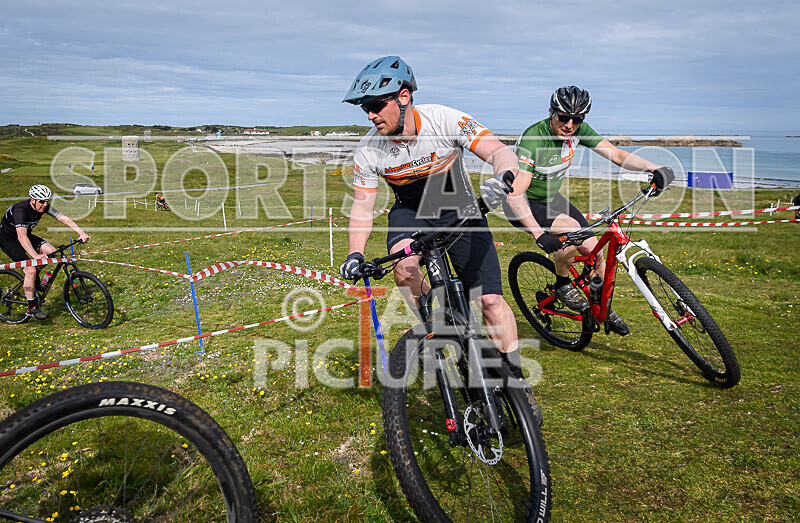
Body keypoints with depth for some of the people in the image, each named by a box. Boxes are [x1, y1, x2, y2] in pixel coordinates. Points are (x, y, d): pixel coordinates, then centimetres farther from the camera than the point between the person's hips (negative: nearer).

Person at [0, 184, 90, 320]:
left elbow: (63, 218, -16)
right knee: (30, 270, -20)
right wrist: (35, 256, -53)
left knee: (51, 251, -17)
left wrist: (81, 233, -29)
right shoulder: (20, 209, -33)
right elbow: (21, 236, -43)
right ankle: (32, 308, -7)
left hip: (26, 235, 7)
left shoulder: (44, 206, -13)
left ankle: (33, 278, 9)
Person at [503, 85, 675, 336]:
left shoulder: (578, 129, -12)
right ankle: (562, 285, -5)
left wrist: (654, 168, -25)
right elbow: (515, 193, -37)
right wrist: (539, 235, -46)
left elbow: (616, 154, -9)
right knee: (572, 229, -32)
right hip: (521, 204, -6)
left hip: (551, 198, 6)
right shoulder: (533, 138, -31)